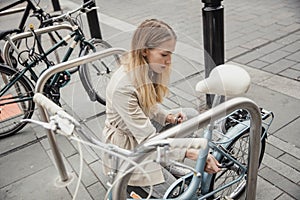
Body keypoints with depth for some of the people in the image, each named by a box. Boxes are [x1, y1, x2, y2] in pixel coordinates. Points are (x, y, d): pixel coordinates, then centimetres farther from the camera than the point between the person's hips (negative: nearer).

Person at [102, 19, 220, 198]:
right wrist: (189, 152, -38)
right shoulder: (122, 87, -35)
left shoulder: (147, 69, -11)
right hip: (127, 145, -8)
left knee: (191, 115, 0)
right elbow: (149, 140, -33)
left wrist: (167, 117, -12)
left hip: (145, 125, 8)